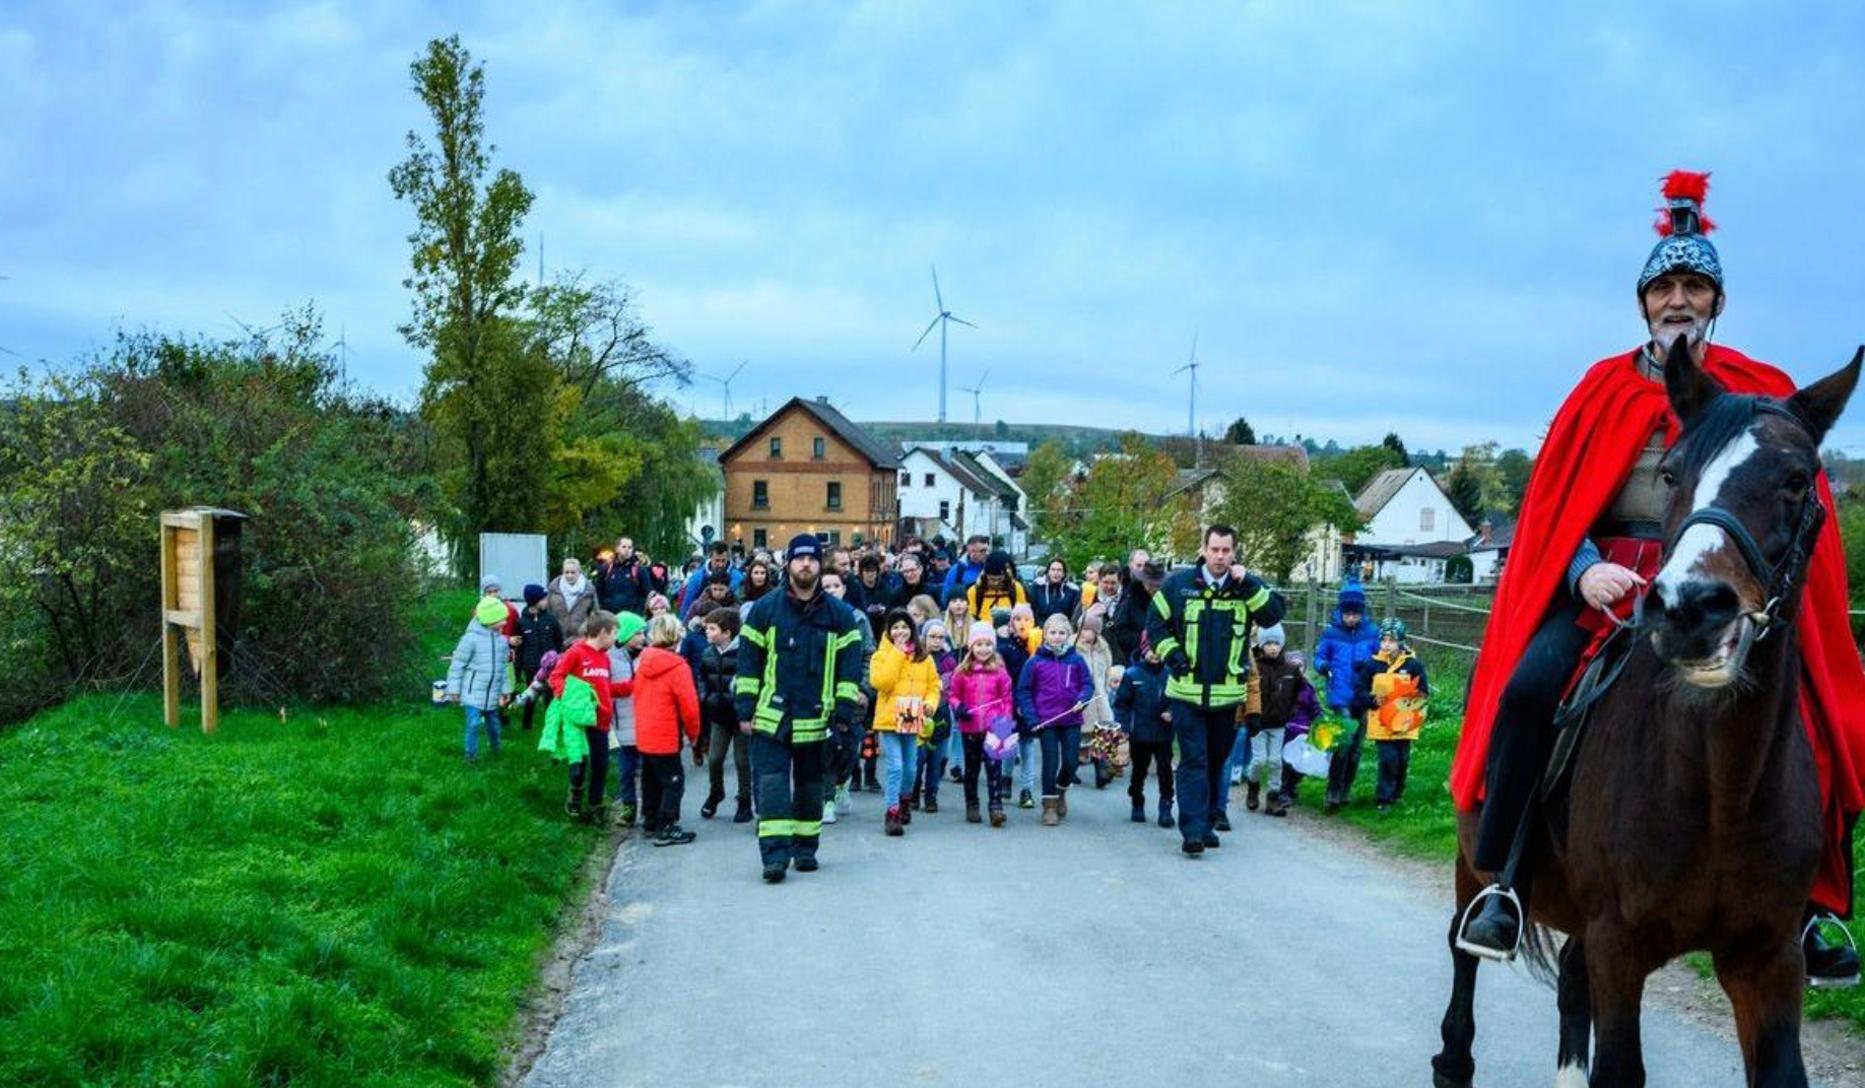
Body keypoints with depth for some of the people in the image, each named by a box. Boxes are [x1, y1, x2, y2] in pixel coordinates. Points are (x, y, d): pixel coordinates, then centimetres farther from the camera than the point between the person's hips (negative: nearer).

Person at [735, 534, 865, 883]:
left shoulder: (840, 615, 4)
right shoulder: (765, 609, 2)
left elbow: (850, 666, 5)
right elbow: (748, 661, 4)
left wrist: (844, 711, -3)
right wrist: (746, 709, -1)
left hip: (816, 719, 1)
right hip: (771, 718, -1)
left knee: (810, 785, 11)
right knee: (772, 783, -8)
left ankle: (805, 848, 23)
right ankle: (775, 854, -9)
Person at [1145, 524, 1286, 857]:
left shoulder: (1249, 587, 4)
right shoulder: (1179, 585, 0)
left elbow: (1274, 614, -11)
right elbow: (1155, 623, 8)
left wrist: (1247, 585, -19)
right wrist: (1171, 655, -4)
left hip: (1227, 693, 2)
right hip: (1187, 691, -2)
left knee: (1216, 760, 13)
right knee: (1193, 760, -8)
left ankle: (1206, 822, 27)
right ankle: (1193, 830, -12)